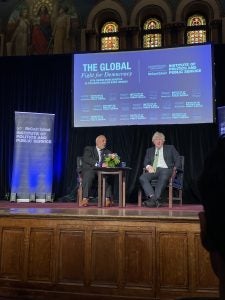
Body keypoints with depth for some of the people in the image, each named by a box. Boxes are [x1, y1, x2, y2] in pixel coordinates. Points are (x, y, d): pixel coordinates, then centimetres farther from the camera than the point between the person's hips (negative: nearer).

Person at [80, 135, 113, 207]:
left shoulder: (107, 152, 26)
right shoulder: (89, 149, 14)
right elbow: (86, 159, -6)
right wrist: (99, 164, -21)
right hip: (90, 169, -2)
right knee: (88, 175, -37)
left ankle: (108, 199, -43)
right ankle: (85, 199, -42)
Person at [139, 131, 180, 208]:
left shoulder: (170, 148, 19)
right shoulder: (149, 150, 26)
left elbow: (177, 159, 12)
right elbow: (146, 162, 17)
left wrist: (174, 168, -7)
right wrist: (148, 166, -7)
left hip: (165, 169, -3)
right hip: (153, 170, 3)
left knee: (163, 178, -40)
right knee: (142, 177, -29)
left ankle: (155, 199, -40)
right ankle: (152, 197, -39)